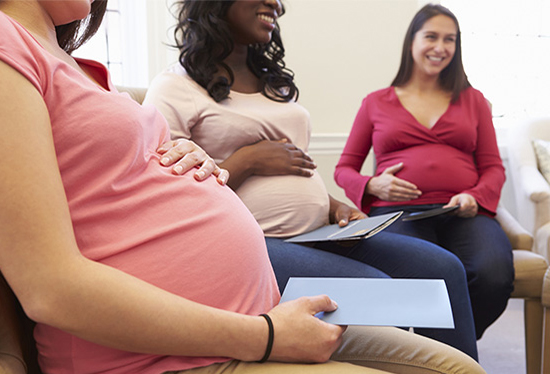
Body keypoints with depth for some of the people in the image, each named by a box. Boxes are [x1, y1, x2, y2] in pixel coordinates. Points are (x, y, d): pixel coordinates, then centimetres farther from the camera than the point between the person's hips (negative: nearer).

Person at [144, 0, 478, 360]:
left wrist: (335, 207, 6)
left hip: (320, 234, 8)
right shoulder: (174, 89, -2)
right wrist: (246, 161, -13)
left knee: (444, 268, -7)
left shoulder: (274, 82, 21)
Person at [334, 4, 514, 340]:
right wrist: (372, 185, -3)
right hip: (397, 210, -1)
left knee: (494, 277, -33)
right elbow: (344, 168, 20)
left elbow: (493, 167, 18)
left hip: (462, 213, 2)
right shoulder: (376, 103, 20)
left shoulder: (473, 100, 24)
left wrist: (474, 197, -4)